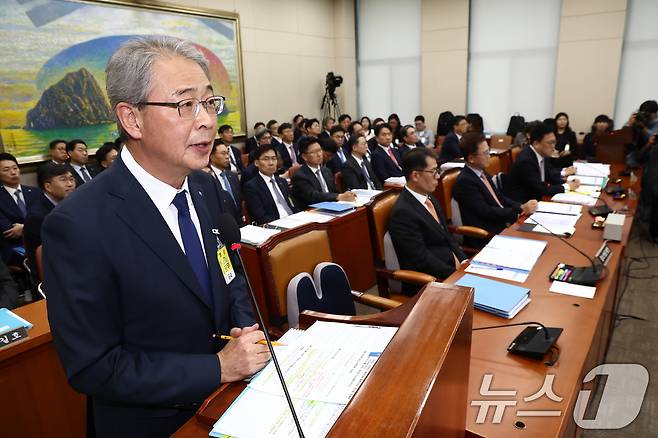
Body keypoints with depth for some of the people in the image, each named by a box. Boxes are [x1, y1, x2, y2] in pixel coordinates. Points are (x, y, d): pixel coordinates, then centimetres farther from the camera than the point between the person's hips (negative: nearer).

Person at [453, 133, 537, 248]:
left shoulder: (482, 172, 11)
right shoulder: (464, 181, -16)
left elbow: (500, 198, 15)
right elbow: (486, 212, -19)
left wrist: (522, 206, -2)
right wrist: (521, 210, -16)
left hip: (503, 224, 8)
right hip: (485, 237, -8)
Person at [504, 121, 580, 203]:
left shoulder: (543, 154, 0)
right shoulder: (526, 161, -24)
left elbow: (551, 176, 11)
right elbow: (541, 189, -22)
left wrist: (568, 183, -6)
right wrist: (566, 187, -10)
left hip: (533, 199, 8)